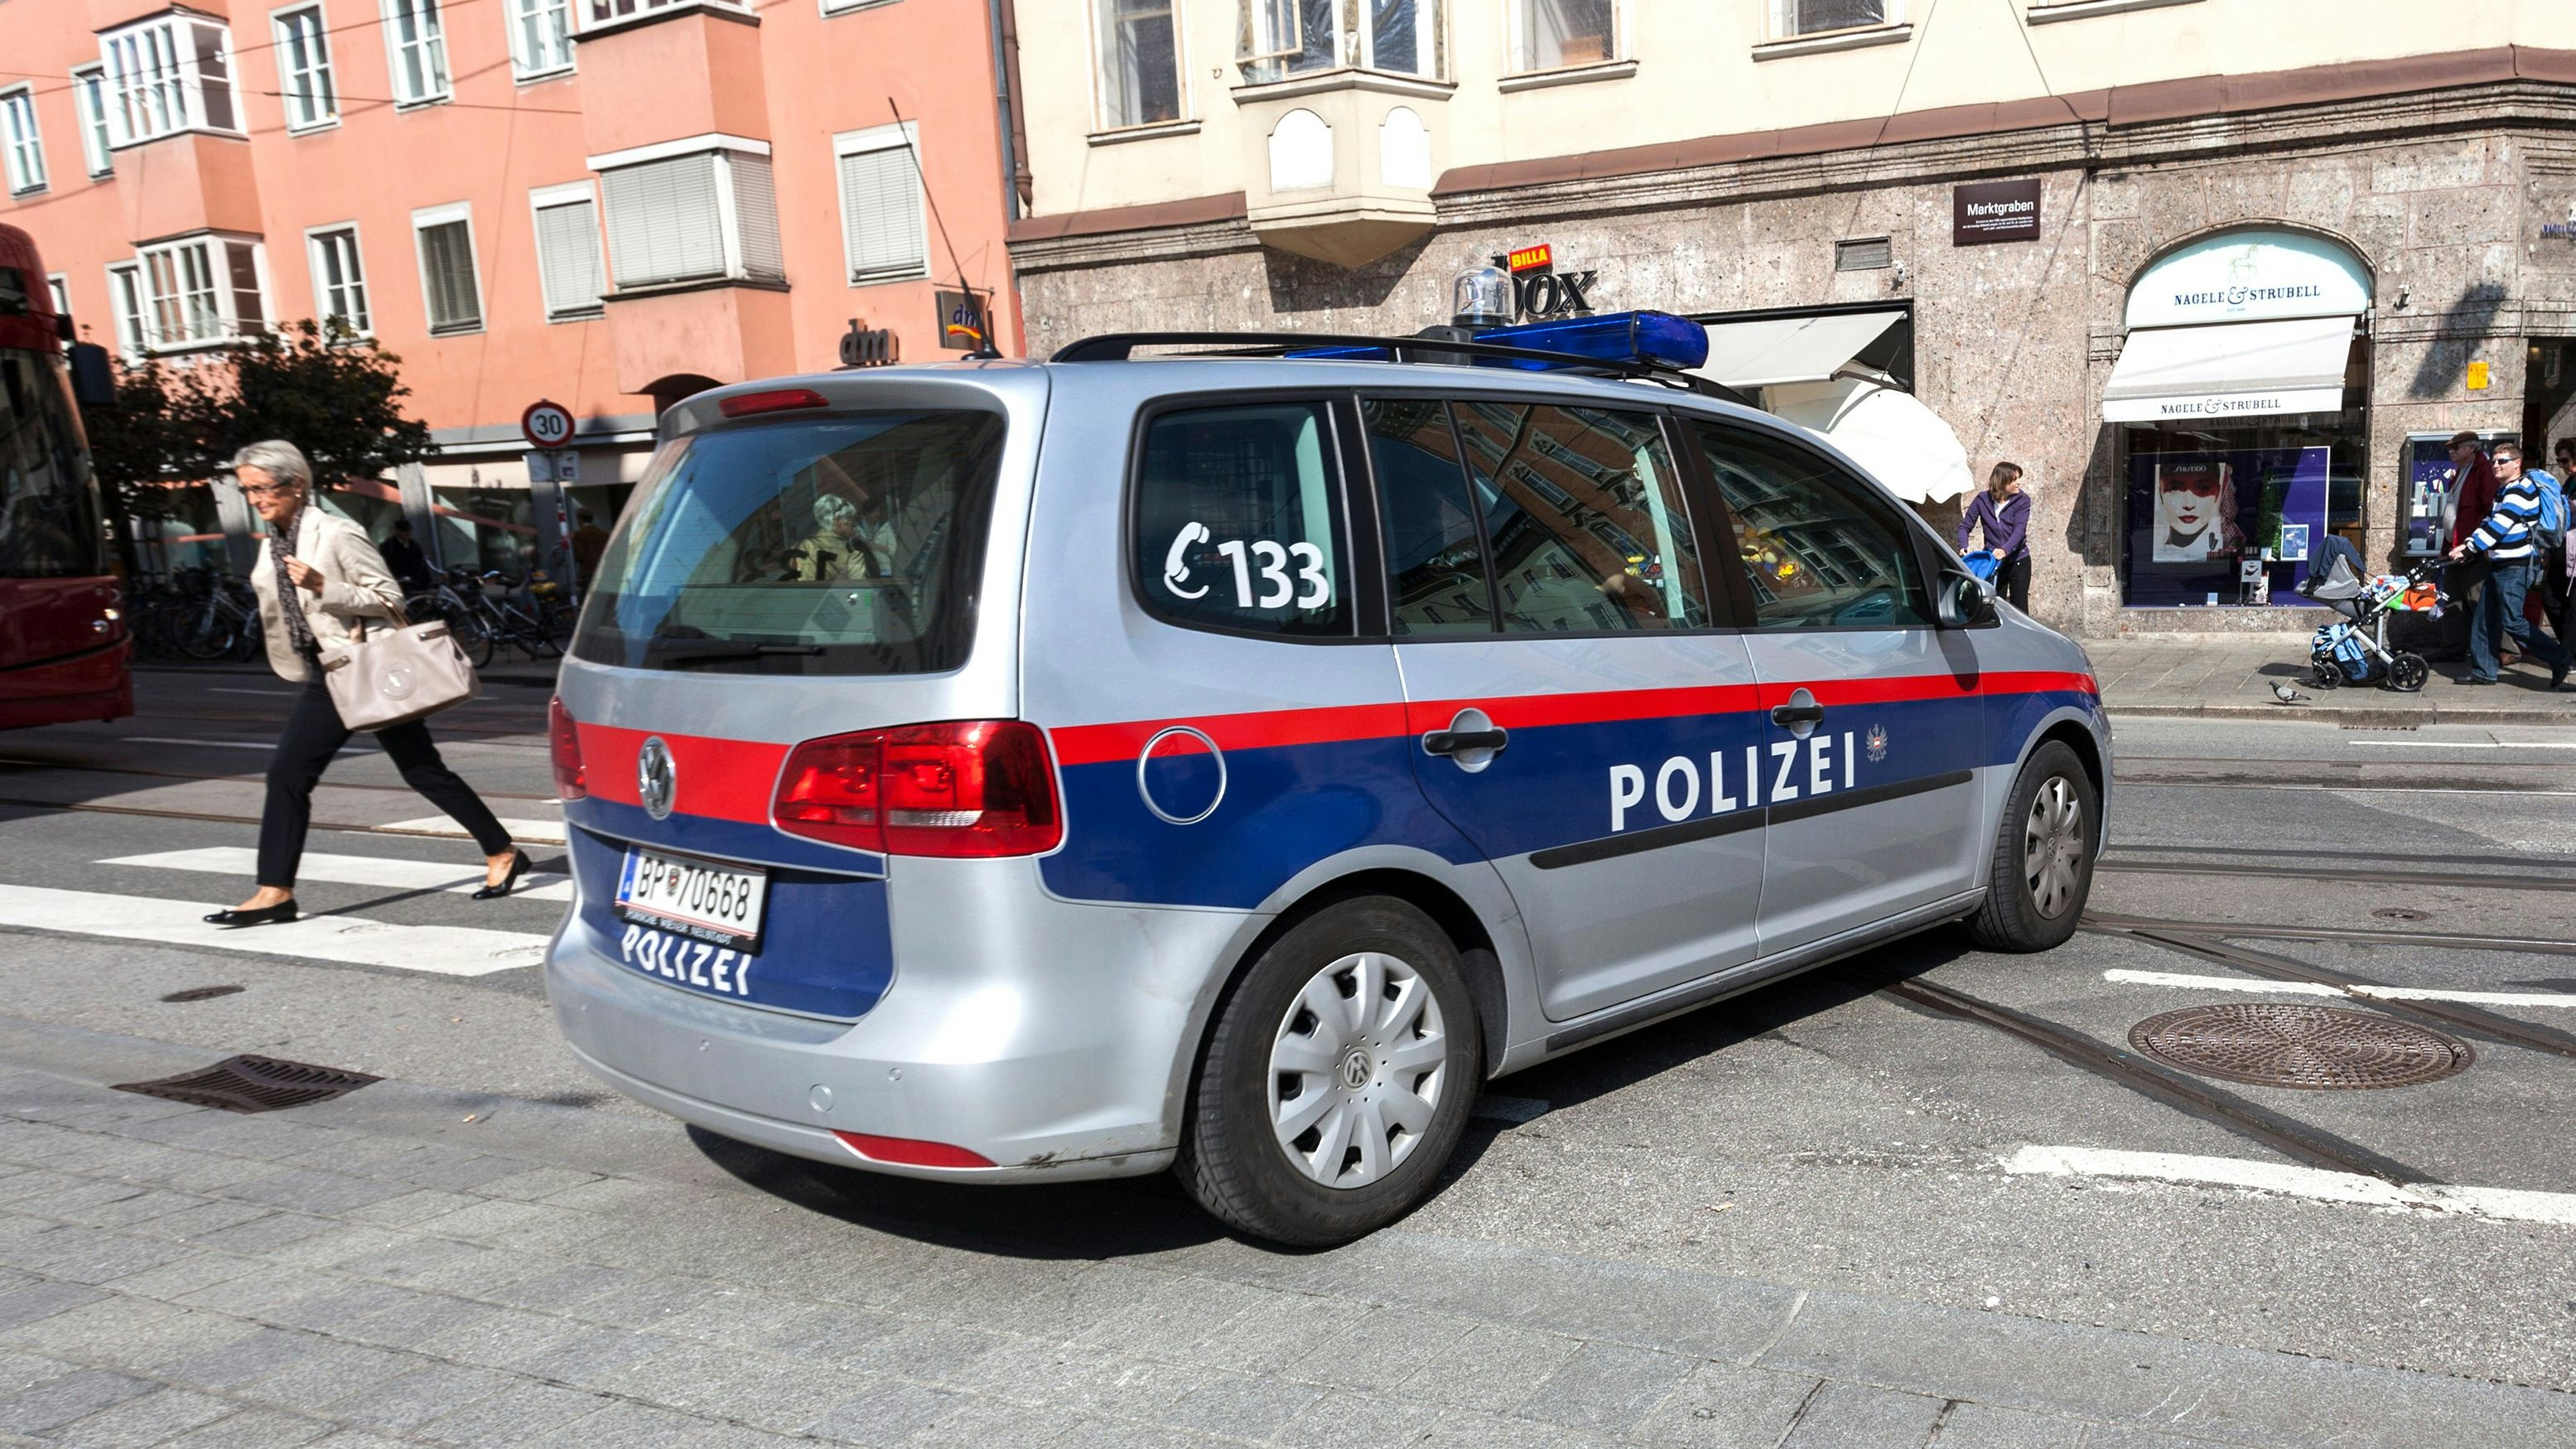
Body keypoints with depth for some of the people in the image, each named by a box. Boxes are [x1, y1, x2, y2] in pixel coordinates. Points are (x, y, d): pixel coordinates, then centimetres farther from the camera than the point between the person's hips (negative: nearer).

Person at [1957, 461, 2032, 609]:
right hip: (1993, 563, 1)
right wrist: (1963, 546, -21)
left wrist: (2005, 550, -38)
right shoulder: (1983, 500, -4)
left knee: (2020, 608, 2)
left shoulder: (2022, 501, -8)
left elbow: (2019, 530, -20)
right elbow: (1965, 526, -1)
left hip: (2018, 562, -1)